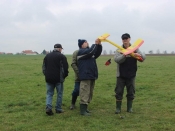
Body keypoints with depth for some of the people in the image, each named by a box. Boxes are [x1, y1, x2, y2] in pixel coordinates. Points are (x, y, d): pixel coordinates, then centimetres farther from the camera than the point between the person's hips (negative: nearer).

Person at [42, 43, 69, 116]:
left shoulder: (47, 56, 11)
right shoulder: (62, 56, -5)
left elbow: (44, 67, 13)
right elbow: (65, 68, -7)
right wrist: (64, 76, 8)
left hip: (49, 79, 4)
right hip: (58, 79, -4)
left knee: (49, 94, 9)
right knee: (59, 93, 9)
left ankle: (48, 107, -7)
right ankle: (58, 109, 12)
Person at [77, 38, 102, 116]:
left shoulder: (89, 51, 21)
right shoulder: (81, 51, -5)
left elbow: (97, 53, 11)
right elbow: (90, 51, -21)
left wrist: (99, 44, -2)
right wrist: (96, 44, -12)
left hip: (92, 76, 9)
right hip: (85, 76, -9)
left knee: (89, 94, 13)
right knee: (85, 93, -9)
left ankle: (85, 108, 22)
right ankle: (82, 110, -6)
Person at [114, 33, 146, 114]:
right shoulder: (119, 49, -2)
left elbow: (143, 57, -8)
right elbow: (116, 59, -17)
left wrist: (138, 55, -31)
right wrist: (124, 55, -34)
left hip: (131, 75, 1)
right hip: (121, 75, -1)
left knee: (131, 92, 8)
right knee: (119, 92, 2)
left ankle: (129, 108, 21)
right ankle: (118, 108, 13)